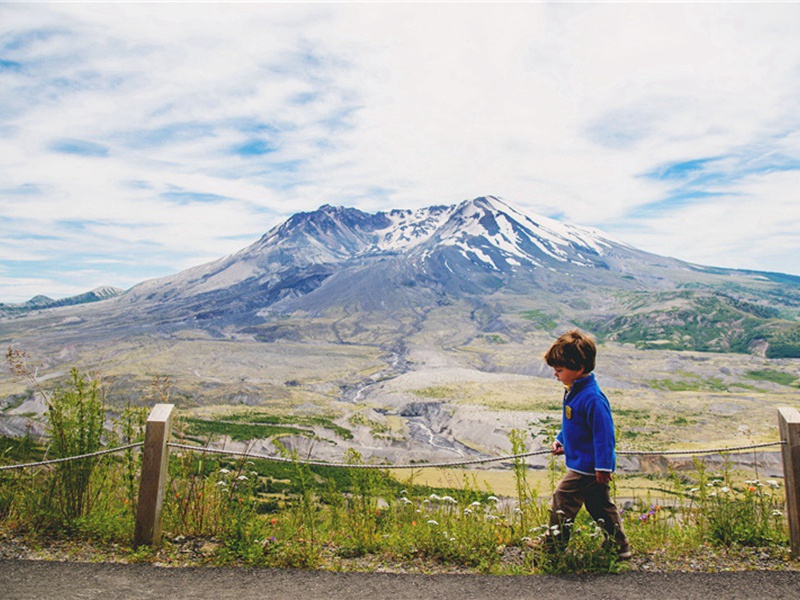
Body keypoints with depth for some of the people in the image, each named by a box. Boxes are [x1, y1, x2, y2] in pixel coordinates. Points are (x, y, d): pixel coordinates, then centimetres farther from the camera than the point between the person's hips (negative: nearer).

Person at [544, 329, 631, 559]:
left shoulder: (592, 398, -28)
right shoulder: (573, 391, 4)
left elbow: (603, 433, -25)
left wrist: (603, 467, -21)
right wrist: (560, 440, 13)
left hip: (586, 467, -10)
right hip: (589, 466, 10)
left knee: (561, 502, 0)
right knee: (601, 506, 21)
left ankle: (554, 547, 16)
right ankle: (621, 548, 35)